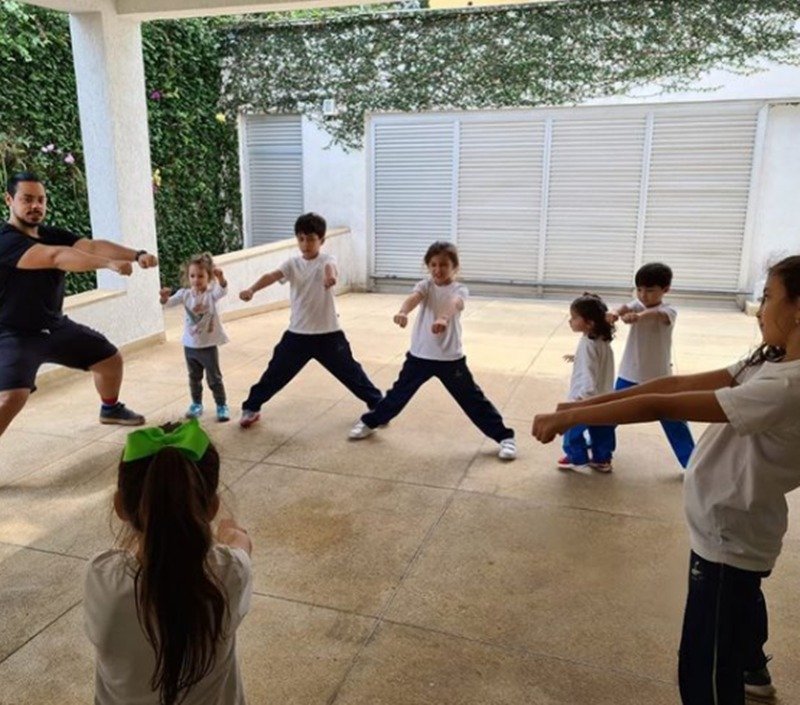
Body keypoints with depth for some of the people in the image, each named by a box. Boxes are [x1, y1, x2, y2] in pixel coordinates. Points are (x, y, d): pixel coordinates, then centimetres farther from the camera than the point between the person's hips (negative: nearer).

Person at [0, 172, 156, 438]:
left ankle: (111, 409, 46)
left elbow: (93, 246, -15)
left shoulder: (52, 235, 0)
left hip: (56, 326, 8)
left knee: (111, 359, 17)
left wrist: (137, 254, -32)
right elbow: (56, 257, -40)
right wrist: (109, 263, -52)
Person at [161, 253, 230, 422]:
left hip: (209, 345, -3)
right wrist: (164, 297, -38)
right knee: (194, 378, 18)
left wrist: (221, 279, -55)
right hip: (190, 345, 4)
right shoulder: (185, 294, -4)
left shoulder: (211, 293, -12)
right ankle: (196, 404, 34)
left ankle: (222, 406, 18)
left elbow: (223, 291, -33)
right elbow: (169, 303, -14)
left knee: (214, 378, 5)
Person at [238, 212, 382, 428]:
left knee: (350, 371, 7)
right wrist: (251, 289, -39)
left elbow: (330, 268, -35)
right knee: (276, 372, 9)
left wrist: (330, 276, -61)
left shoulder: (327, 260, -9)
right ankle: (251, 408, 26)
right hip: (297, 333, 3)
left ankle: (378, 404, 25)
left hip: (328, 333, -2)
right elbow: (272, 276, -18)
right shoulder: (292, 264, 0)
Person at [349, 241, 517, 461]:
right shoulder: (425, 285, -2)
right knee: (399, 393, 15)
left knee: (473, 399, 2)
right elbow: (414, 298, -26)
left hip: (450, 358, -2)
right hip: (420, 355, 2)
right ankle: (369, 422, 36)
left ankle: (504, 436, 13)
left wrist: (443, 319, -56)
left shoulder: (459, 290, -8)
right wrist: (403, 312, -49)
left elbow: (454, 305, -33)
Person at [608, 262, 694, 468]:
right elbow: (626, 308, -25)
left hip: (658, 377, -3)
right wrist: (616, 313, -50)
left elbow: (656, 315, -37)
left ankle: (692, 462, 16)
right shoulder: (637, 304, -1)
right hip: (629, 374, 3)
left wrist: (639, 316, -61)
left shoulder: (669, 311, -13)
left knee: (674, 422, 4)